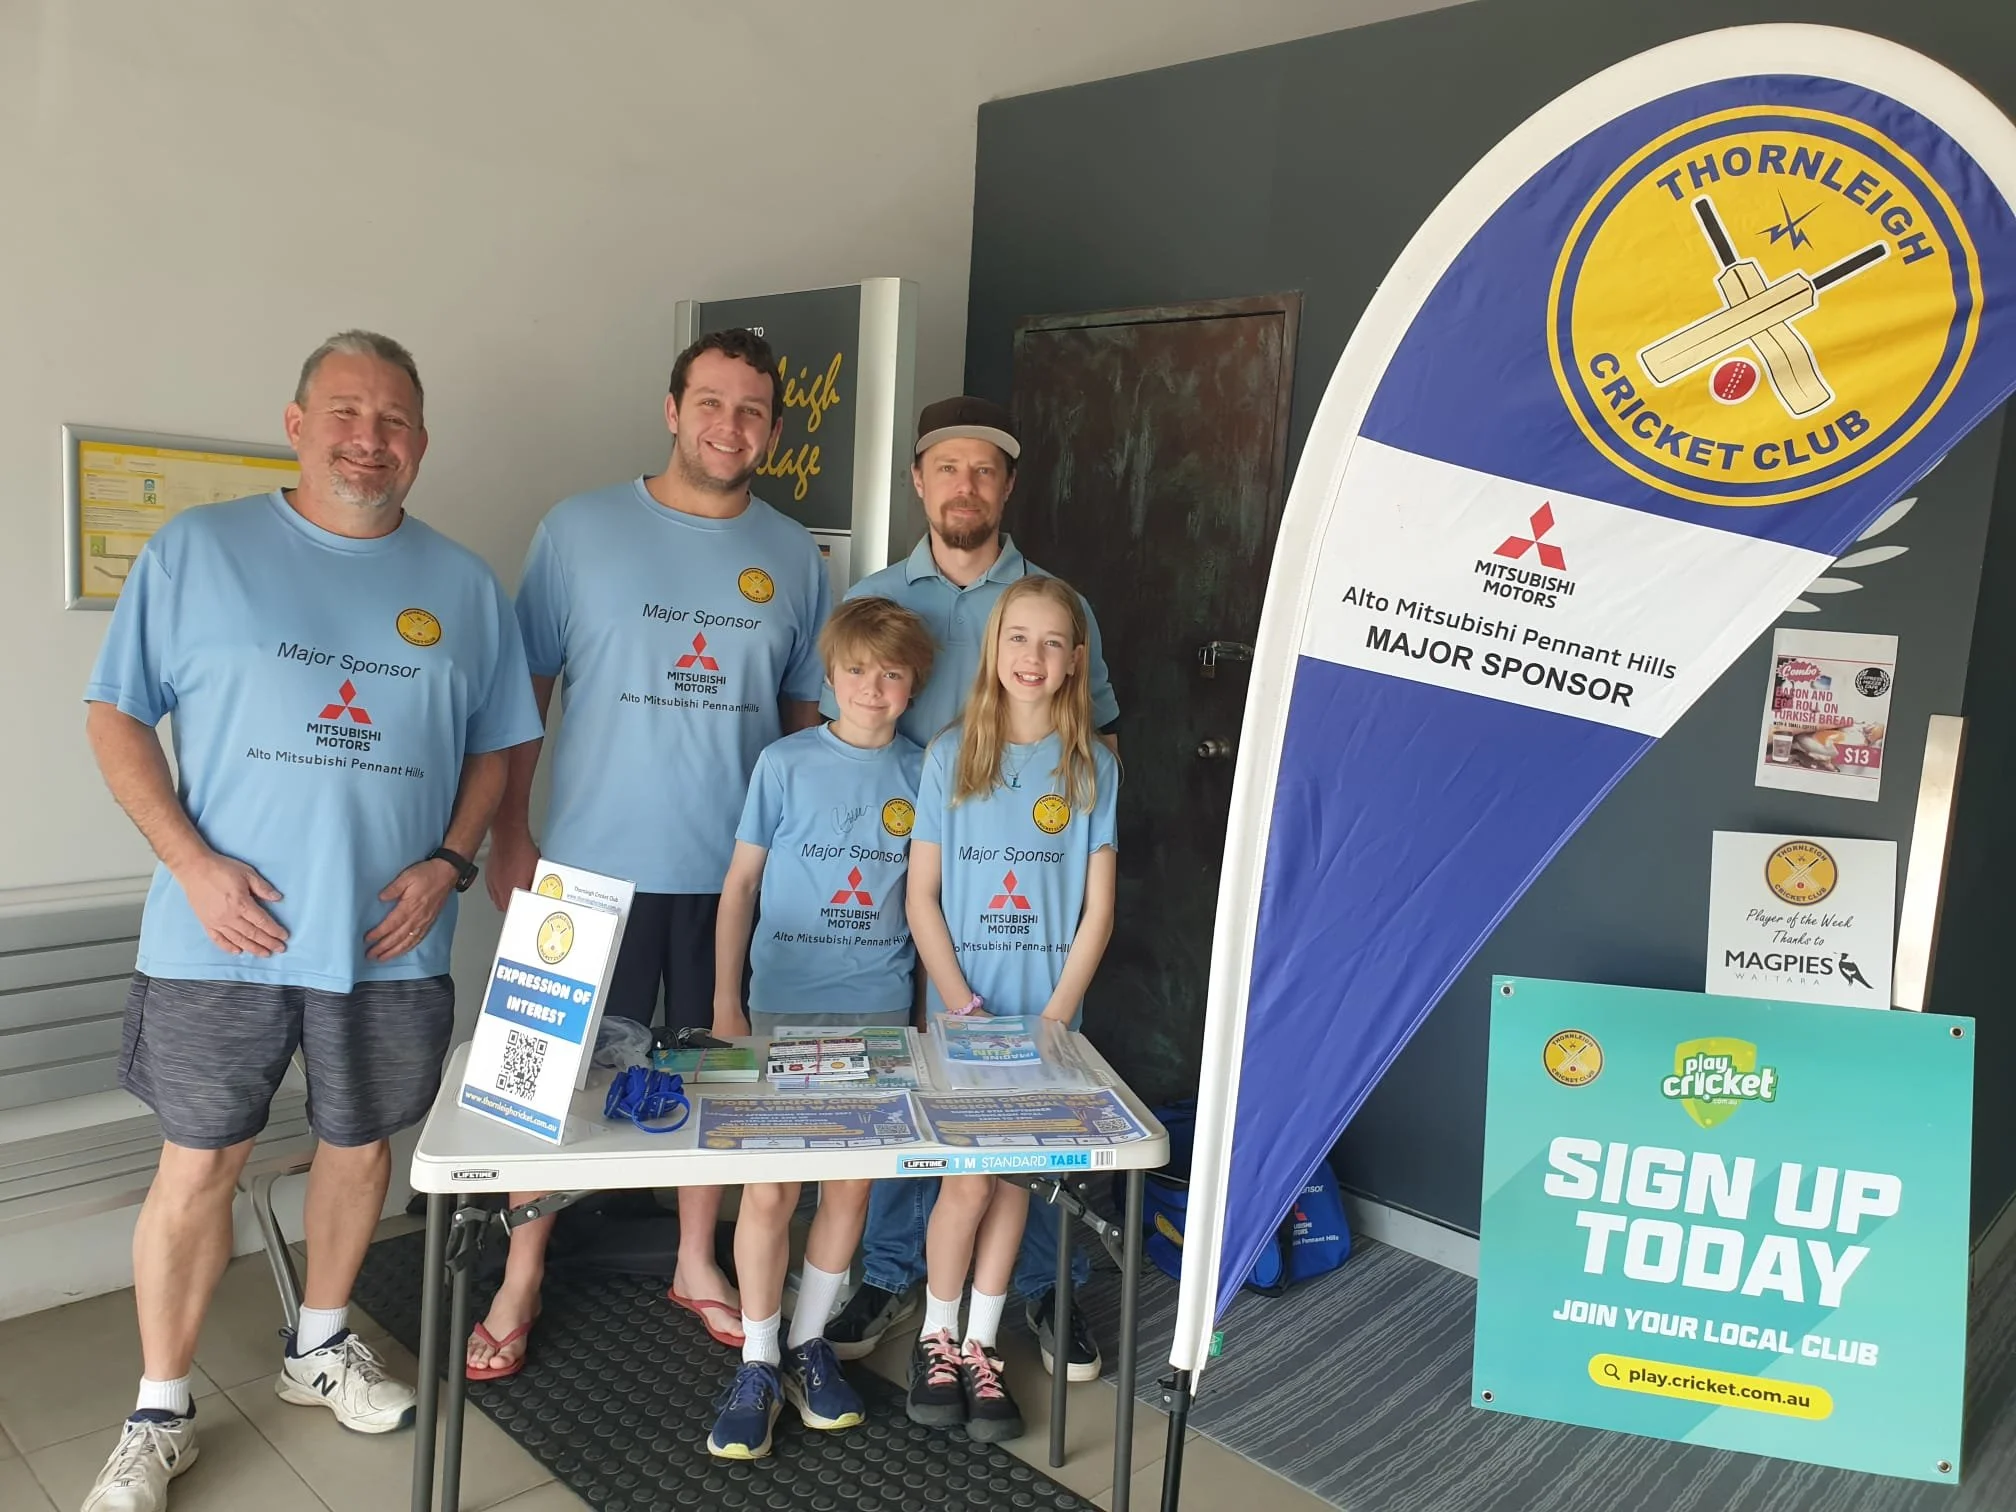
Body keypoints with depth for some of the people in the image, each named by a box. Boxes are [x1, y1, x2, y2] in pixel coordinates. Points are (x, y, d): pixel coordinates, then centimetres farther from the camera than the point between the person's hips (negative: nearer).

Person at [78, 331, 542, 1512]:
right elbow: (116, 717, 0)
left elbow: (495, 746, 9)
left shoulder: (464, 585, 5)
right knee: (199, 1165, 7)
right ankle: (161, 1416, 27)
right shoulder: (196, 551, -1)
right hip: (224, 933, -2)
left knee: (362, 1146, 16)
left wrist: (451, 862, -6)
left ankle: (320, 1348, 39)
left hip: (391, 940, 2)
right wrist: (192, 862, -12)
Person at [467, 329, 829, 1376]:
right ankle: (521, 1280, 26)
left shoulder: (794, 558, 5)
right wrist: (508, 835, -3)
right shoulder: (577, 530, -2)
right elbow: (525, 692, 0)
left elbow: (810, 713, 11)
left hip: (738, 871, 2)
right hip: (595, 864, -2)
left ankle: (697, 1265, 33)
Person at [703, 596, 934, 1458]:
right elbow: (741, 883, 1)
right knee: (770, 1187, 1)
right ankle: (757, 1363, 19)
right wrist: (725, 1002, 0)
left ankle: (809, 1343, 29)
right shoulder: (785, 763, -3)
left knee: (850, 1185, 10)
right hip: (783, 1003, -2)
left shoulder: (920, 774, 2)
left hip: (880, 1008, 2)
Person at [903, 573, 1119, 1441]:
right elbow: (921, 896, -2)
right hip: (961, 1007, -1)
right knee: (970, 1176, 0)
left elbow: (1097, 908, -1)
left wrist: (1056, 1014, -8)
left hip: (1047, 1014, 1)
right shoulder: (949, 757, -2)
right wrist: (961, 1004, -10)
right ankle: (936, 1338, 23)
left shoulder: (1094, 768, 0)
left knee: (1014, 1175, 8)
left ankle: (980, 1346, 25)